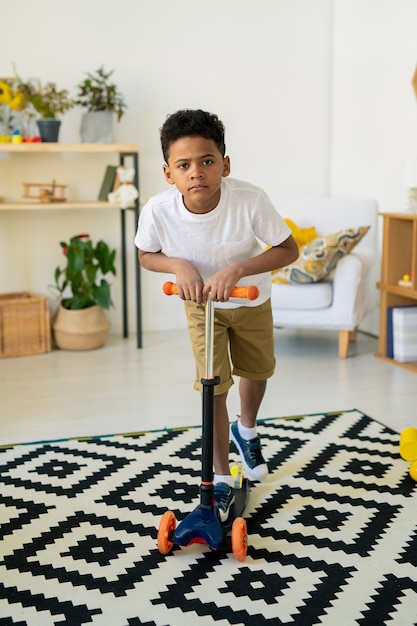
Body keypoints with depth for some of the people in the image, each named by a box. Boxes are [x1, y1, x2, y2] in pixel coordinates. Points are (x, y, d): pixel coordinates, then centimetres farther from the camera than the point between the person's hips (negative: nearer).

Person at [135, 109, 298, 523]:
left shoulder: (250, 201, -36)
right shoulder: (158, 211, -31)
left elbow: (288, 250, -22)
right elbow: (146, 255, -9)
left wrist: (239, 268, -37)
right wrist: (178, 265, -31)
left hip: (251, 299, 1)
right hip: (201, 303, -1)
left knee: (257, 370, 21)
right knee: (214, 388, -5)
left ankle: (246, 430, 54)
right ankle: (221, 480, 13)